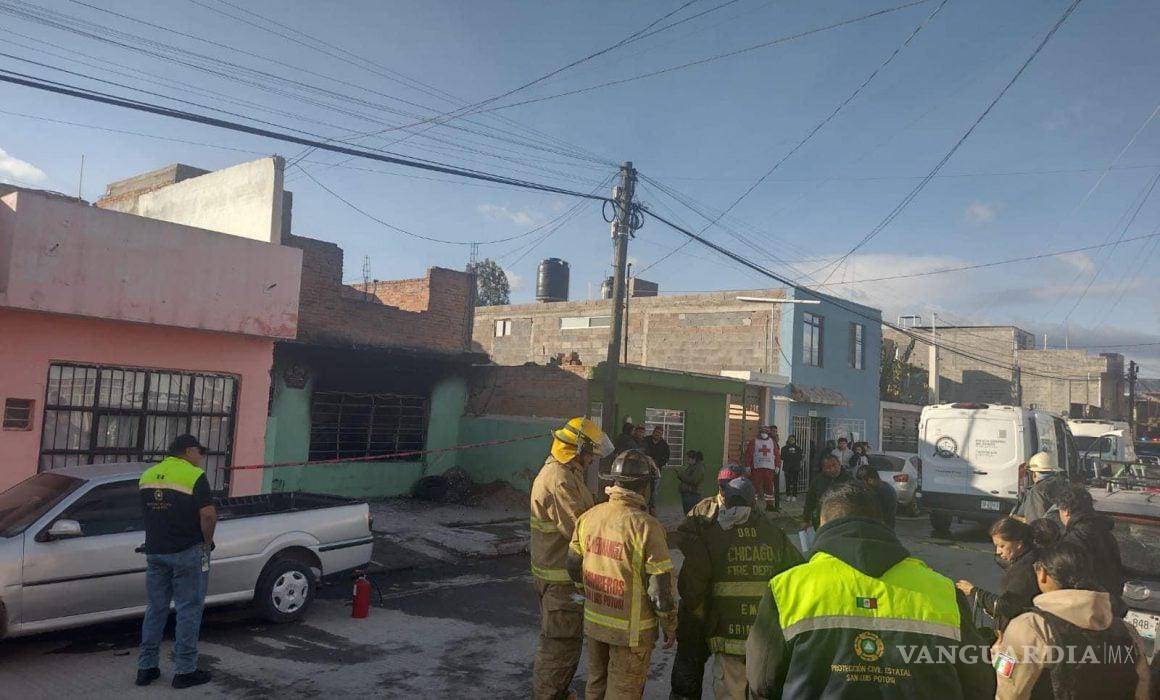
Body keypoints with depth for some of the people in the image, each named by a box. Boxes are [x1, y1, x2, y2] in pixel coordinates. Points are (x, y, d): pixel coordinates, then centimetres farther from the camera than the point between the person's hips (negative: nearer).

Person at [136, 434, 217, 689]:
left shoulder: (147, 475, 9)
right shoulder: (194, 476, -13)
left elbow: (146, 513, 15)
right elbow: (208, 514, -19)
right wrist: (207, 542, -5)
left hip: (154, 551, 6)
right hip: (188, 553, -6)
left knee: (156, 608, 15)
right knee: (188, 610, 2)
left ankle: (146, 667, 20)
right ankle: (185, 670, 7)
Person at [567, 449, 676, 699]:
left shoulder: (588, 517, -5)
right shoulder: (646, 527, -23)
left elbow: (574, 567, 6)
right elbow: (661, 587, -19)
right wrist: (670, 626, -3)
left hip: (594, 622, 5)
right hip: (631, 630, -5)